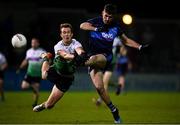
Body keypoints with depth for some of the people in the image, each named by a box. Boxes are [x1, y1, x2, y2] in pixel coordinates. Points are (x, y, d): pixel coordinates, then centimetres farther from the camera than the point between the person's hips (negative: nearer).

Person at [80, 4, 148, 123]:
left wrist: (140, 46, 10)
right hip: (93, 56, -2)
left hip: (106, 56, 2)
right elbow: (82, 25, -14)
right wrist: (96, 29, -29)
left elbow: (126, 40, 22)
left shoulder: (115, 27, 9)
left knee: (95, 59, -38)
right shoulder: (97, 21, 3)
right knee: (99, 87, -11)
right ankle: (114, 110, 0)